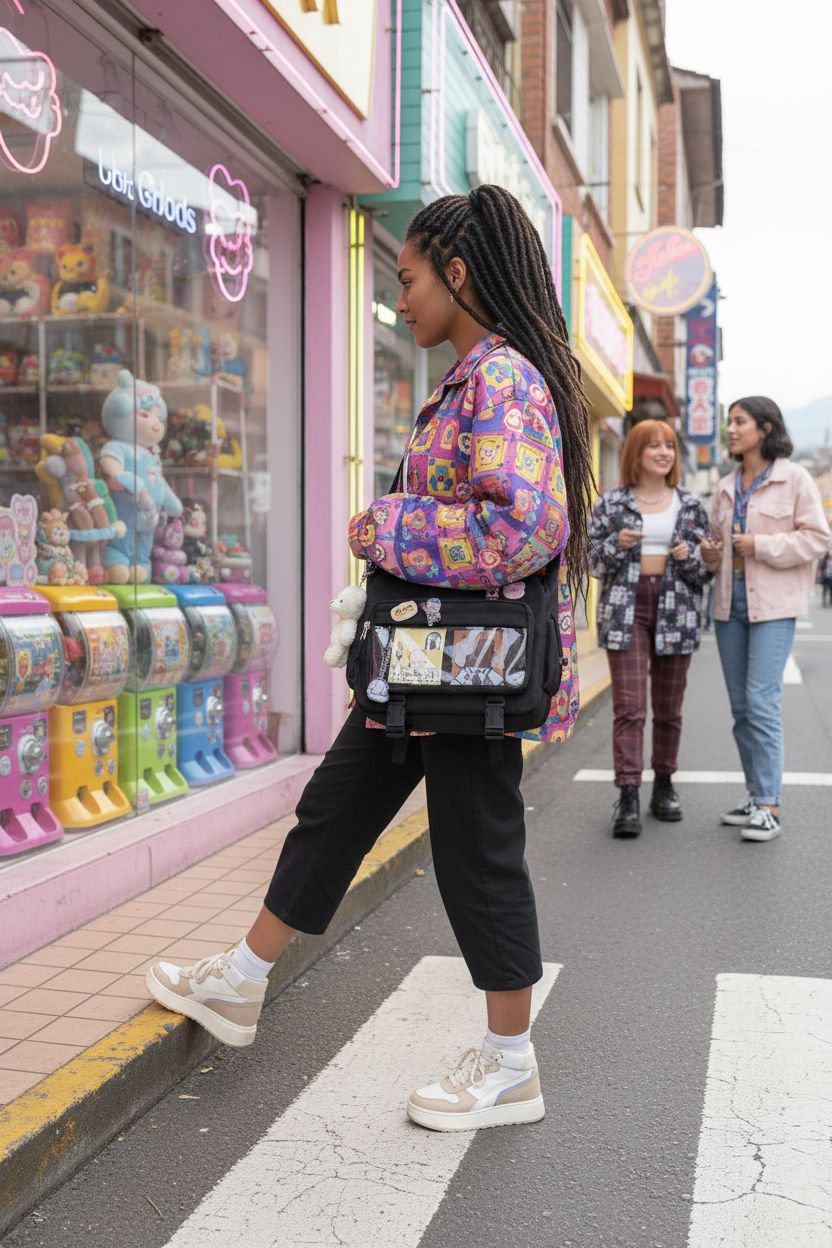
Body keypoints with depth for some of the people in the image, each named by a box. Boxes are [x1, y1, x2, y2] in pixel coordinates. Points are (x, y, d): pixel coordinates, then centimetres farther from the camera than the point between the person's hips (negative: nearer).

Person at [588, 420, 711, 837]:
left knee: (668, 708, 9)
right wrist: (617, 545, -14)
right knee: (629, 707, -9)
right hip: (625, 610, -2)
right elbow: (590, 559, 4)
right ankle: (628, 798, -10)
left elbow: (707, 566, 11)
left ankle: (664, 786, 24)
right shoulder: (612, 503, 4)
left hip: (675, 611, 2)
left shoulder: (689, 505, 9)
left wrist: (689, 556, -10)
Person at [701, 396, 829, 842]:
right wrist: (710, 553, 4)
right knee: (740, 704, 8)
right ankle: (756, 795, 18)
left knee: (761, 700, -13)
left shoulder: (794, 478, -3)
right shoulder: (725, 488, 15)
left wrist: (761, 545, -15)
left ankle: (769, 805, -8)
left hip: (773, 603, -6)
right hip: (729, 600, 7)